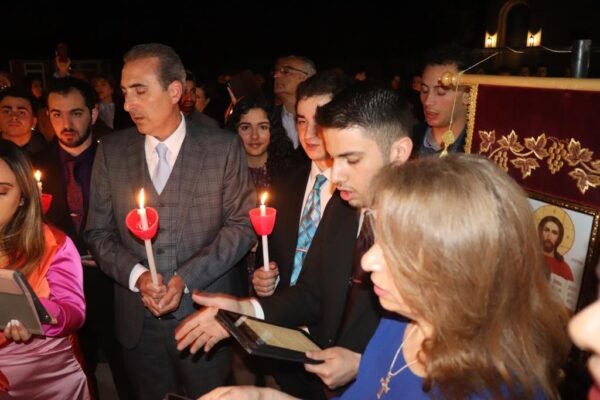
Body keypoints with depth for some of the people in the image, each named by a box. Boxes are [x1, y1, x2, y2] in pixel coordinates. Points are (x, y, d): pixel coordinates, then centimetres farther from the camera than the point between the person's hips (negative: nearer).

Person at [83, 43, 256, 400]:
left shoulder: (224, 147, -6)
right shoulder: (111, 151, 2)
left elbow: (243, 223, -6)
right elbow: (99, 232, 4)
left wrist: (185, 279, -15)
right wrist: (136, 276, -14)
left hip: (206, 315, -2)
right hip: (139, 321, 2)